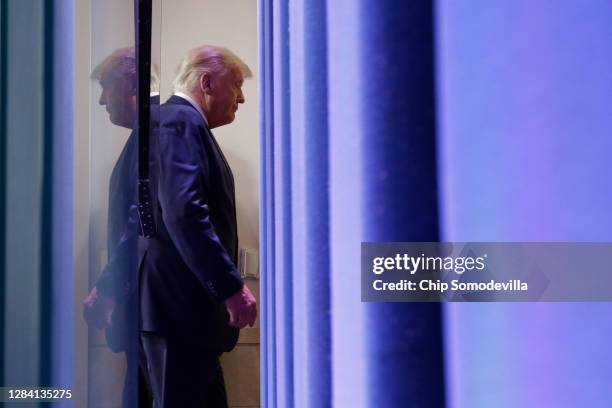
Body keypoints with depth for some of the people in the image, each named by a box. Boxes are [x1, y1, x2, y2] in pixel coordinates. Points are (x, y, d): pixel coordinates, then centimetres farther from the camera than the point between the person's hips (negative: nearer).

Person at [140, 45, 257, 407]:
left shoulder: (183, 122, 21)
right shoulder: (180, 120, -12)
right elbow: (184, 212, -25)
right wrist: (231, 287, -24)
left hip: (186, 308, 10)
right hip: (180, 308, -10)